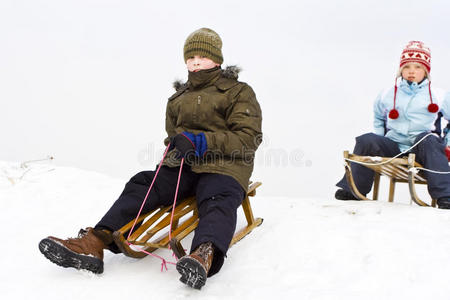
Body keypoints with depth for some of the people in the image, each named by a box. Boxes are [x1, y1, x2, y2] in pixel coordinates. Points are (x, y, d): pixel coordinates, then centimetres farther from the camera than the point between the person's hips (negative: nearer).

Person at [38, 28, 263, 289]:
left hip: (224, 167, -5)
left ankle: (204, 256, -66)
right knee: (142, 185, -21)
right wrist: (177, 146, 4)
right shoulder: (178, 99, 25)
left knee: (217, 202, -37)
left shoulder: (240, 93, 8)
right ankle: (94, 243, -37)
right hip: (181, 166, 5)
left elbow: (248, 138, -5)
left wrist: (199, 141, -17)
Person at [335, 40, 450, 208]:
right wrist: (379, 140, 16)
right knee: (366, 141, -23)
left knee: (427, 141, -37)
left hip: (422, 150, -2)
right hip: (393, 148, 2)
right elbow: (378, 119, 32)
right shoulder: (387, 96, 16)